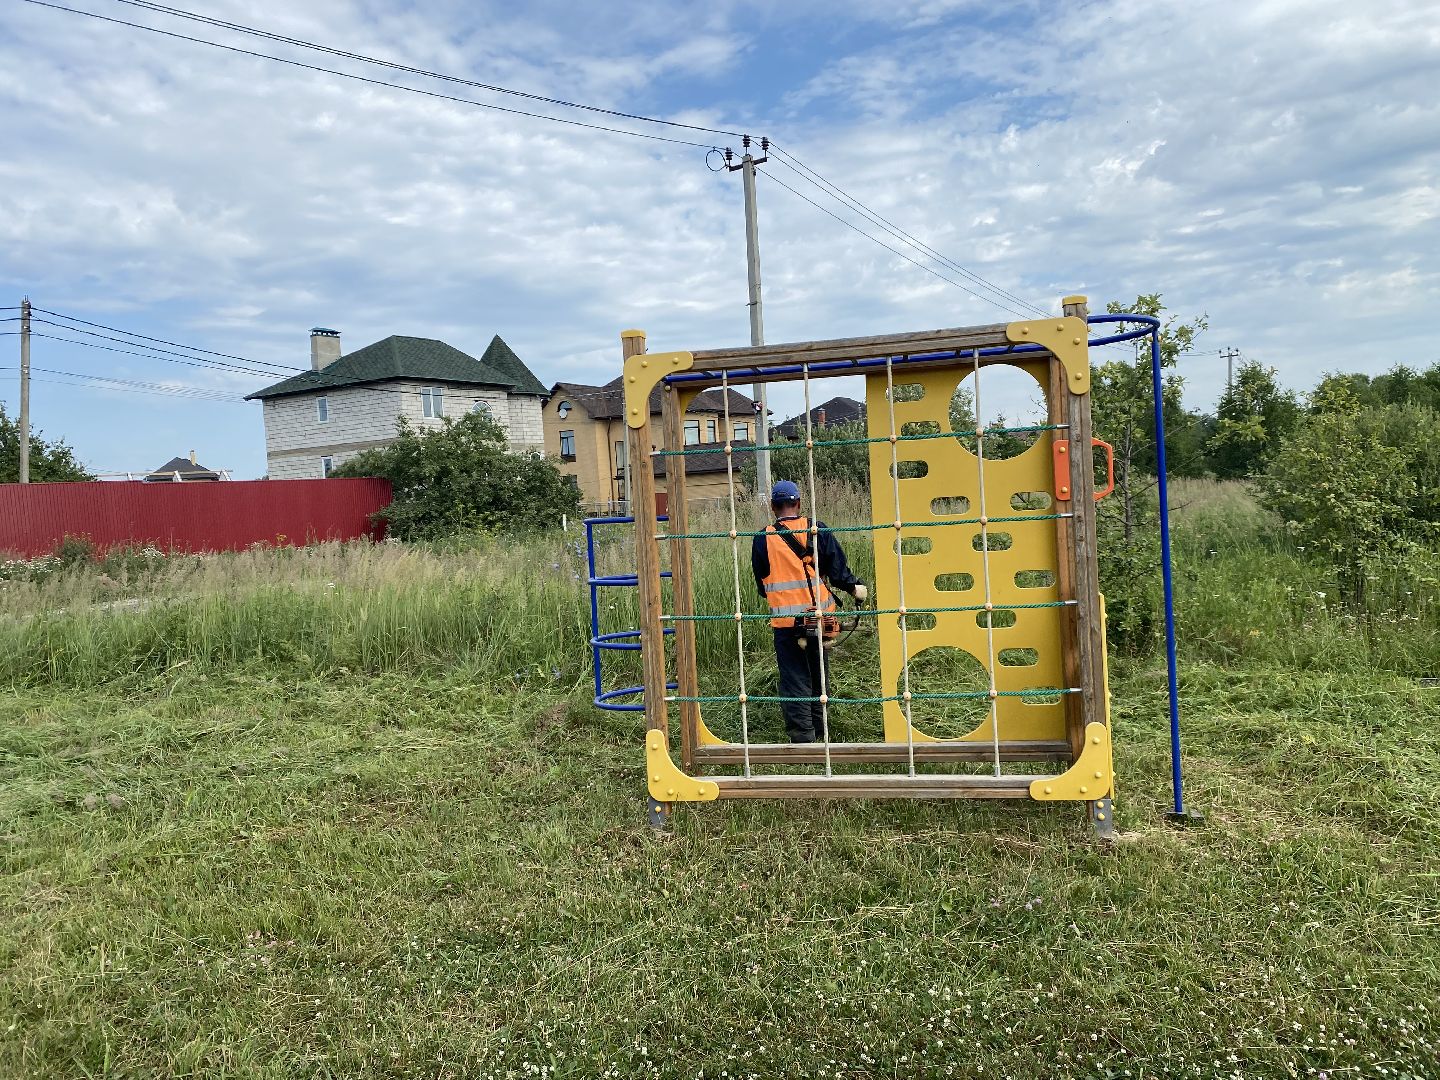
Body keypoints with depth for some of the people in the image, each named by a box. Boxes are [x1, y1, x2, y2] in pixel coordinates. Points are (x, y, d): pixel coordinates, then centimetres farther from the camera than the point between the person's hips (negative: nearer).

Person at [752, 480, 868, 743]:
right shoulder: (818, 531, -3)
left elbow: (761, 583, 8)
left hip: (785, 621, -2)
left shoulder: (763, 539, -3)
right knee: (818, 675, 19)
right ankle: (819, 729, 32)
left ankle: (802, 736, 1)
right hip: (819, 616, 2)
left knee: (794, 679, 4)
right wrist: (855, 587, 20)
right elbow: (838, 569, 0)